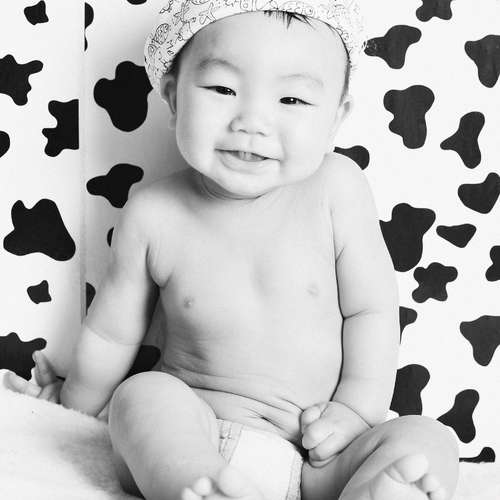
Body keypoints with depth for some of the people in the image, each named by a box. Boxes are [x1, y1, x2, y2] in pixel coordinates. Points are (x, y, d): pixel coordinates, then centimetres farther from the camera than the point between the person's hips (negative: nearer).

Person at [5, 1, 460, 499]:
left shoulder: (337, 187, -8)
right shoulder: (153, 215, -7)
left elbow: (370, 309, -1)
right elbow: (111, 332, 7)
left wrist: (357, 409, -11)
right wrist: (72, 408, 20)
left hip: (317, 457, 1)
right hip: (190, 442, 0)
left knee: (429, 444, -21)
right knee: (141, 396, -28)